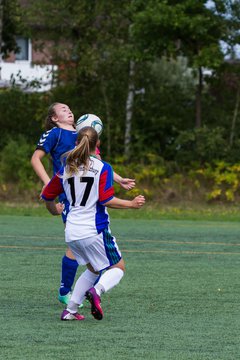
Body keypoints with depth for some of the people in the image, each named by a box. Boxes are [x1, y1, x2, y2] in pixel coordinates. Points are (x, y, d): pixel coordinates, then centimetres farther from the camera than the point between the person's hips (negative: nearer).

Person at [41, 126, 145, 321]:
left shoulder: (67, 168, 7)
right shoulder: (102, 167, -8)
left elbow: (47, 195, 14)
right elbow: (107, 200, -16)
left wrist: (54, 210, 35)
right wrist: (131, 204, -3)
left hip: (72, 232, 6)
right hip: (94, 229, -6)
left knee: (93, 269, 24)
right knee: (118, 267, 9)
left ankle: (71, 309, 11)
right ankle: (96, 291, -23)